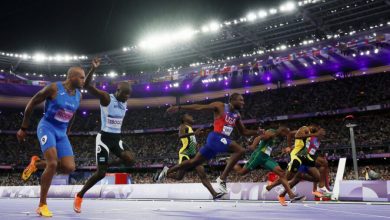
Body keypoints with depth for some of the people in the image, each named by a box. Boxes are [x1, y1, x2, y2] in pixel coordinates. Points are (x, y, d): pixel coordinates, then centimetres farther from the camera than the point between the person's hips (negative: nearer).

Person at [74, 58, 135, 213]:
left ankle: (107, 165, 17)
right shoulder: (106, 97, -13)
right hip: (104, 138, -7)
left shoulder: (124, 104, 8)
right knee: (101, 173, -9)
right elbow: (87, 85, -25)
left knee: (130, 160, -11)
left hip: (117, 138, 7)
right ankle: (79, 196, 11)